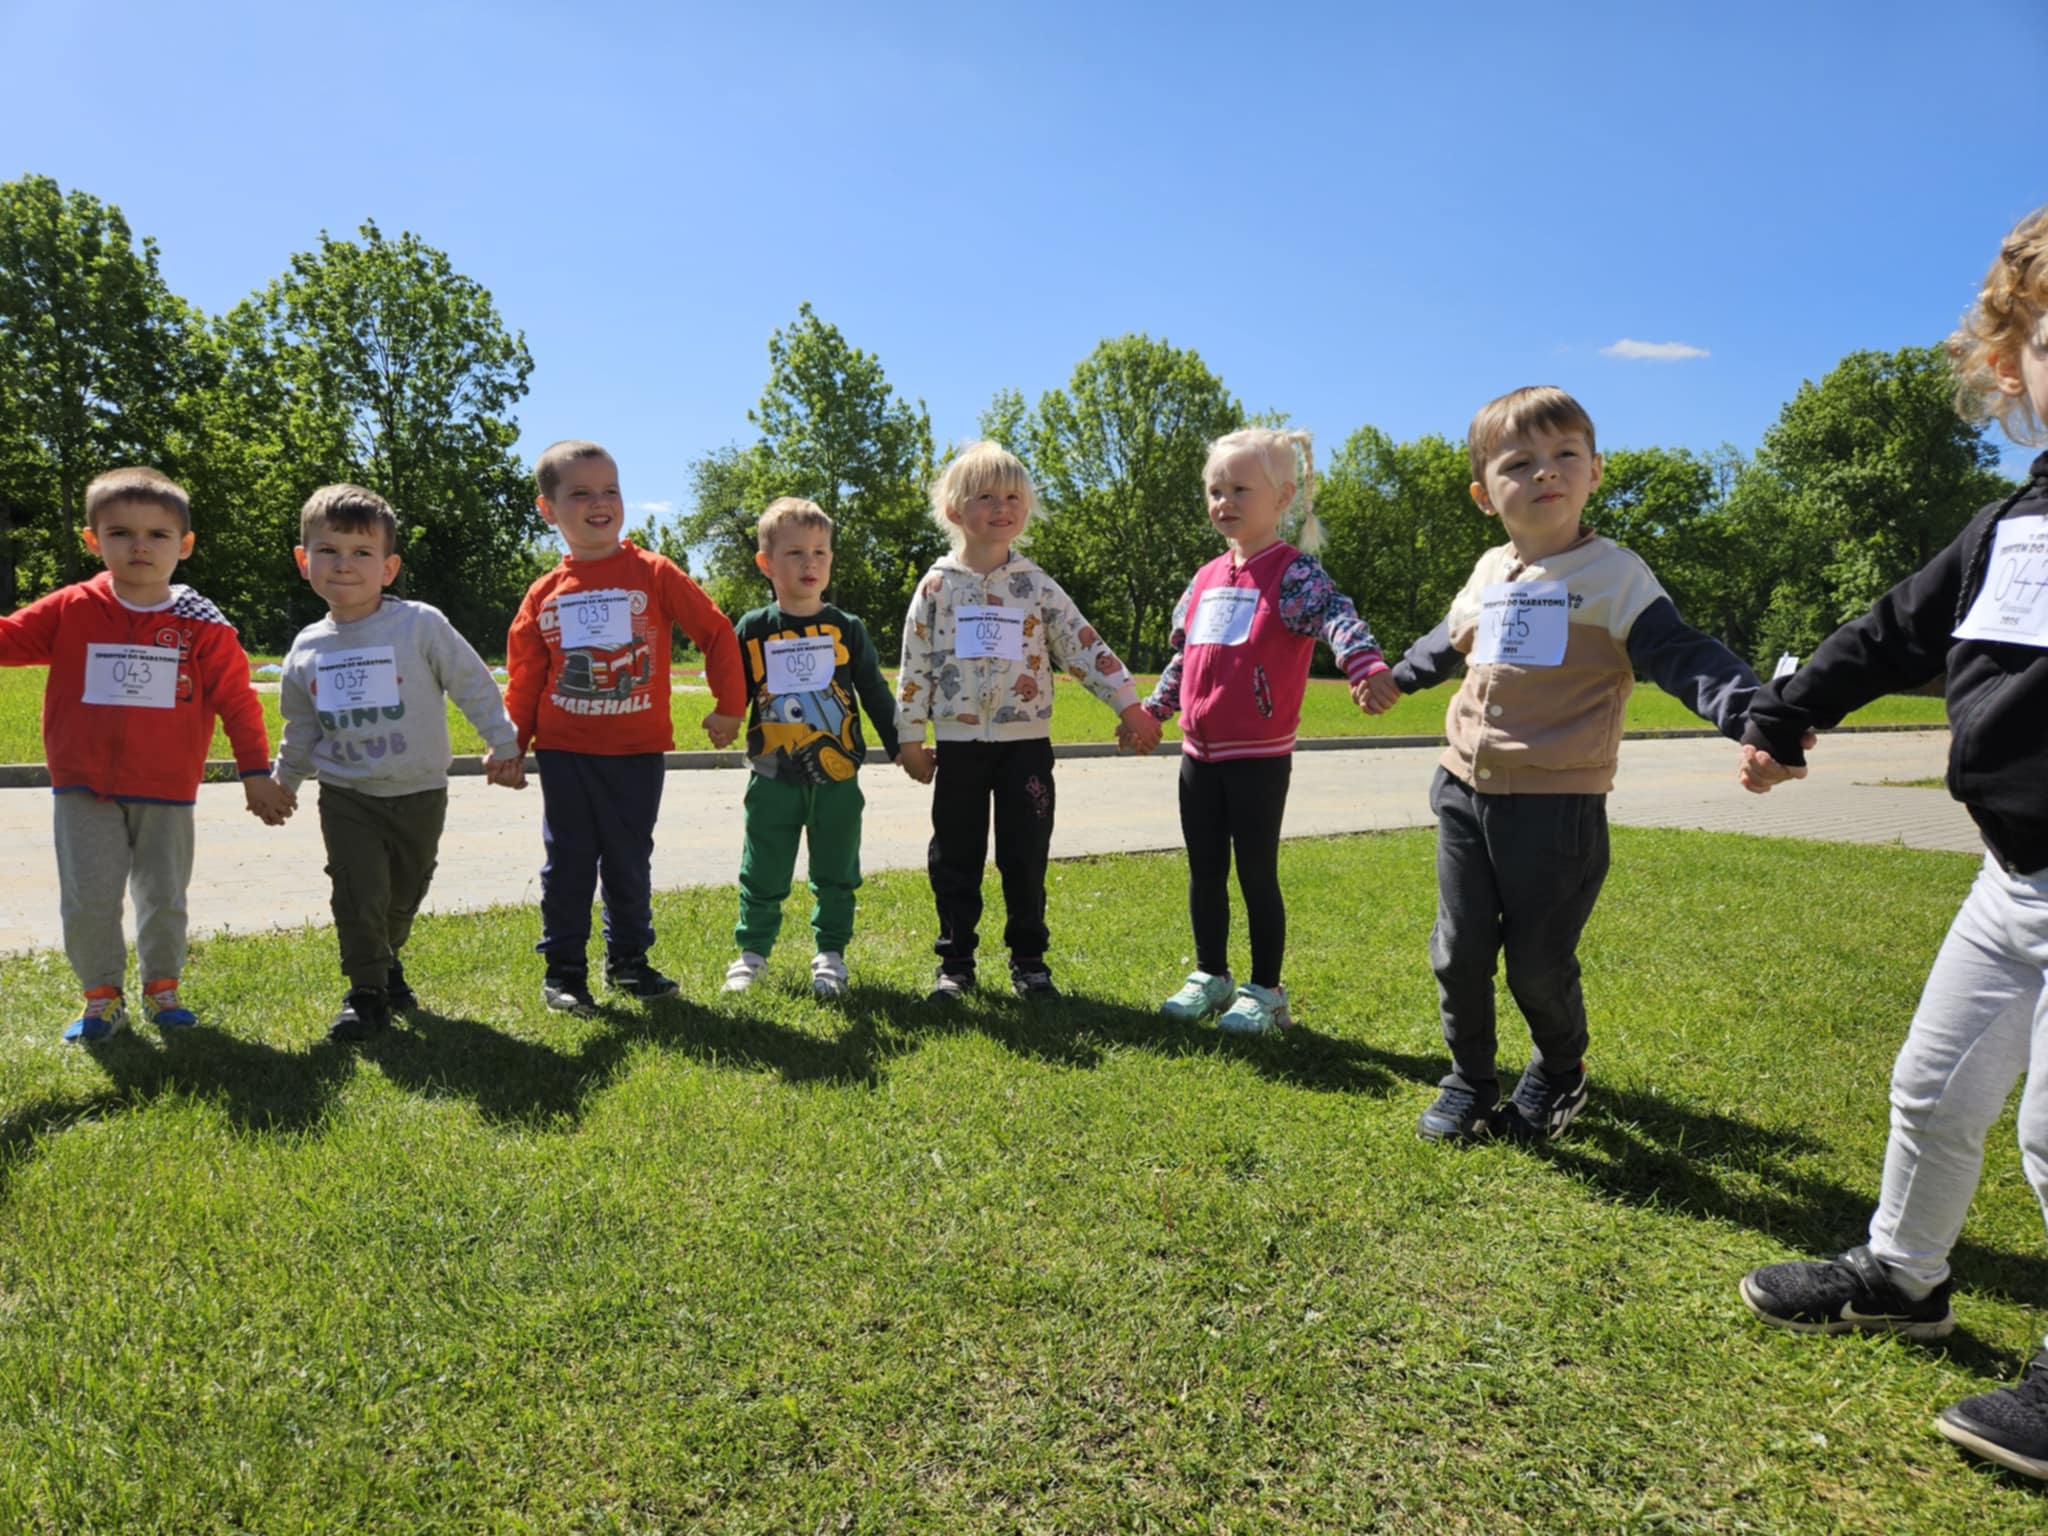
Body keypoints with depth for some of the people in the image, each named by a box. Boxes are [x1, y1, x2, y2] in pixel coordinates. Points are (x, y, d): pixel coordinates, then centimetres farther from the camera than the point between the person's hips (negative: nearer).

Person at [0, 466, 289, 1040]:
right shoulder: (71, 610, -1)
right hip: (86, 789, 1)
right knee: (87, 902, 3)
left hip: (166, 792, 0)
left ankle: (163, 990, 29)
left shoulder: (202, 624, -4)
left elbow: (237, 700, -2)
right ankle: (101, 998, 20)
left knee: (164, 900, 11)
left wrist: (256, 772, -3)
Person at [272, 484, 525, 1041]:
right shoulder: (306, 650, 1)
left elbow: (474, 684, -6)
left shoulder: (421, 625, -12)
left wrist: (502, 743, -6)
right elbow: (301, 728, 15)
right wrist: (283, 781, 21)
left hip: (420, 794, -1)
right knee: (359, 895, -8)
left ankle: (385, 960, 41)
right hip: (347, 797, 1)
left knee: (404, 896, 14)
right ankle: (367, 990, 9)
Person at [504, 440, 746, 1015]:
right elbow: (524, 679, 9)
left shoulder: (654, 573, -4)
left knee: (629, 861, 10)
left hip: (638, 751, -1)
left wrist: (729, 706, -3)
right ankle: (563, 968, 19)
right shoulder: (544, 594, 3)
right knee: (568, 860, 7)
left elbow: (717, 633, -2)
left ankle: (629, 960, 25)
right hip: (565, 752, 1)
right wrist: (512, 746, 7)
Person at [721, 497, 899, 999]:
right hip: (773, 777, 0)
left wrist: (902, 747, 5)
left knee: (836, 873, 10)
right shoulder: (752, 630, 0)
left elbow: (876, 695, 6)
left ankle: (830, 954, 24)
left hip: (837, 775, 0)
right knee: (762, 874, 8)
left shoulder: (848, 629, 1)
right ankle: (752, 951, 26)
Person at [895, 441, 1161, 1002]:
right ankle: (955, 960, 20)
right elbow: (914, 666, 2)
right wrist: (909, 737, 1)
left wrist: (1129, 705, -7)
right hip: (959, 745, 0)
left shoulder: (1037, 586, 1)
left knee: (1025, 856, 6)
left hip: (1026, 744, 0)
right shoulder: (937, 585, 1)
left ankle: (1029, 959, 20)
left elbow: (1086, 648, 0)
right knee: (955, 857, 7)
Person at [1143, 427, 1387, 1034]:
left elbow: (1335, 616, -28)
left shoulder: (1294, 572, -9)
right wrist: (1152, 710, 22)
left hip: (1260, 755, -6)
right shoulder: (1206, 579, 12)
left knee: (1256, 873, 2)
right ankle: (1210, 977, 28)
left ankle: (1265, 991, 17)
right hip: (1200, 753, 6)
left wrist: (1366, 664, -46)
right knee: (1204, 870, 13)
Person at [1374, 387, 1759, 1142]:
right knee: (1458, 953, 10)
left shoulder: (1612, 573, -7)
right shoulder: (1488, 573, 10)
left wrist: (1753, 715, -34)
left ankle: (1559, 1073, 36)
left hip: (1557, 806, -5)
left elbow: (1682, 655, -17)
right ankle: (1469, 1080, 32)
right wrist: (1398, 676, 45)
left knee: (1538, 964, 5)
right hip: (1466, 796, 5)